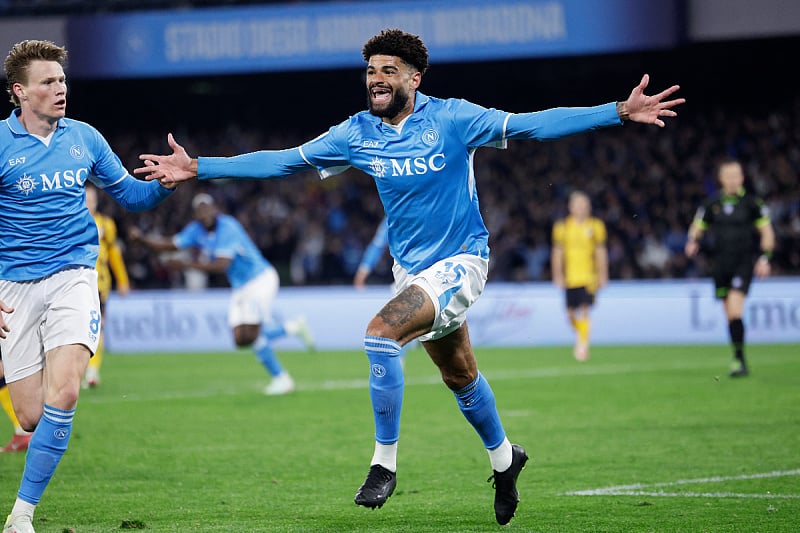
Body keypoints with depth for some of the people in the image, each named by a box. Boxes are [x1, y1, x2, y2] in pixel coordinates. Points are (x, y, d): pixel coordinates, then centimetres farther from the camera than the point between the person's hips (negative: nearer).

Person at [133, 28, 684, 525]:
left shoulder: (452, 118, -16)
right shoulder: (358, 132, -3)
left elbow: (530, 125, -18)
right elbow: (286, 160, 1)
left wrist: (620, 112, -26)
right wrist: (198, 168, -4)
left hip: (460, 260, -6)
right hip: (411, 267, 6)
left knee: (381, 333, -26)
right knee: (459, 374, 18)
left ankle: (385, 461, -16)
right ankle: (504, 458, 42)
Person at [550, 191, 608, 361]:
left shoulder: (596, 226, 3)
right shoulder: (562, 227, 4)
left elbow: (601, 252, 7)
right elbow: (557, 253, 7)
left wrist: (603, 275, 4)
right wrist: (558, 276, 2)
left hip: (589, 276, -2)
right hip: (570, 276, 2)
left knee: (584, 310, -14)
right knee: (571, 313, 6)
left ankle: (583, 345, -9)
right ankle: (580, 337, 34)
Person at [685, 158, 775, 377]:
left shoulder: (751, 202, 0)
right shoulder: (712, 203, 7)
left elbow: (767, 232, 5)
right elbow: (698, 228, 16)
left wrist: (764, 258, -6)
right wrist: (692, 242, -6)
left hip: (744, 262, -4)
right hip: (721, 263, 4)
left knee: (734, 311, -19)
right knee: (730, 316, 7)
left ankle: (739, 359, -15)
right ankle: (739, 361, 19)